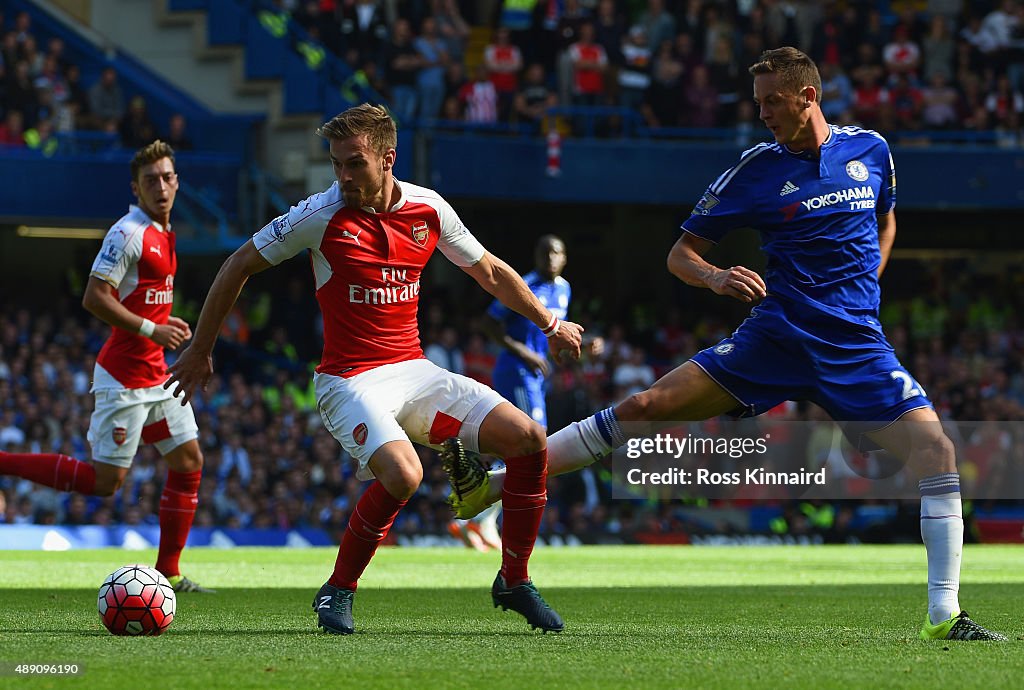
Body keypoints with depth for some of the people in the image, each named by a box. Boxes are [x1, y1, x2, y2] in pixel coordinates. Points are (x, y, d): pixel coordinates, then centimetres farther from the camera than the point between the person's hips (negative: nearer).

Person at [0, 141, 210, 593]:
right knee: (105, 480, -8)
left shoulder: (162, 233, 13)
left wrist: (165, 324, 11)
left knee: (189, 462, 6)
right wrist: (150, 329, -21)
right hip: (124, 378, -9)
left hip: (155, 374, 9)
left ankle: (168, 573, 12)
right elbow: (94, 298, -21)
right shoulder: (128, 233, -16)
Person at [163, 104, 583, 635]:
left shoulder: (428, 209, 2)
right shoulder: (321, 215, -10)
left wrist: (550, 324, 27)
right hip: (351, 382, -5)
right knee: (402, 475, -33)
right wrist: (199, 351, 3)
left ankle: (514, 581, 8)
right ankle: (337, 592, -10)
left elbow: (490, 272, 19)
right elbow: (240, 266, 0)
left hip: (414, 371, 5)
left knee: (529, 439, -8)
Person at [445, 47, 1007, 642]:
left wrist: (864, 283, 13)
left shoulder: (870, 149, 6)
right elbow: (682, 253, 5)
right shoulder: (758, 168, 1)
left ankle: (945, 617, -10)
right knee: (646, 407, -14)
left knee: (937, 451, -16)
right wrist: (716, 277, -17)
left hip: (858, 344, 1)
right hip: (775, 339, -1)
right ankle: (498, 482, -8)